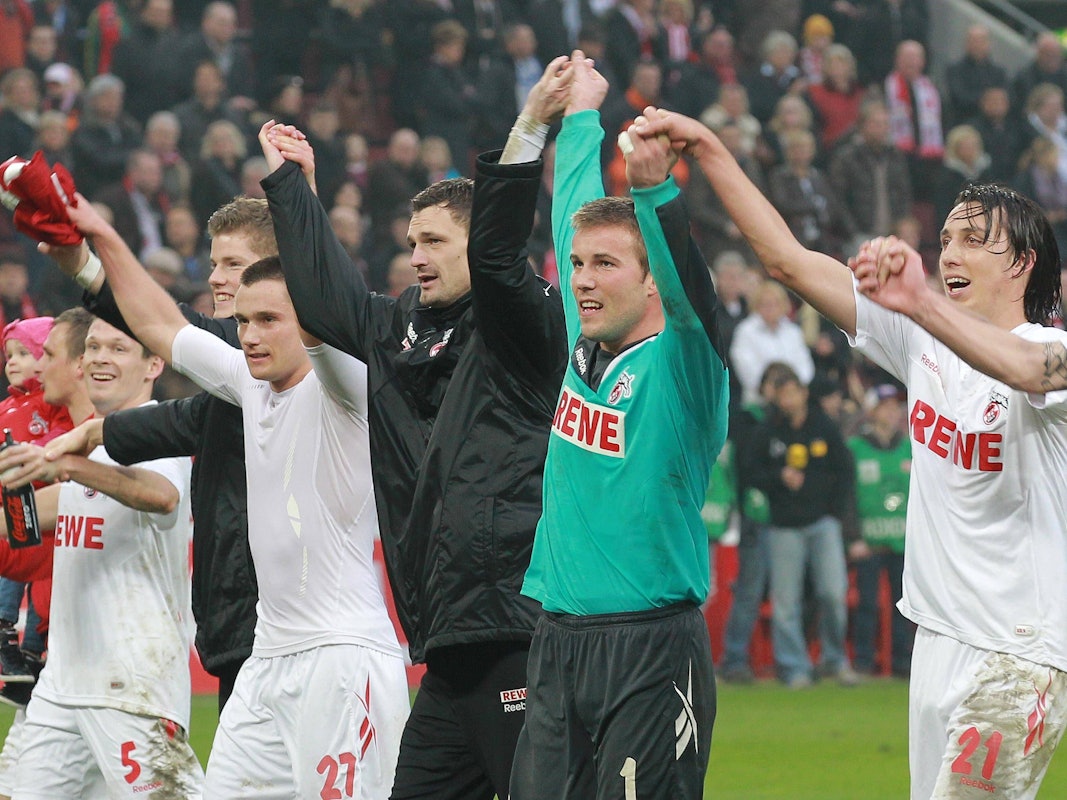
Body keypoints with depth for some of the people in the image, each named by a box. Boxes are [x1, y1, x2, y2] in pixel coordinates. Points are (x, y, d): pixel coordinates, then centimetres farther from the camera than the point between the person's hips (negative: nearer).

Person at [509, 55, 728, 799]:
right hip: (559, 645, 7)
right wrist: (580, 114, 36)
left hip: (652, 652, -7)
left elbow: (688, 279, -26)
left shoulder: (680, 361, -6)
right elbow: (575, 215, 24)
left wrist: (655, 190, -42)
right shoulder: (585, 348, 11)